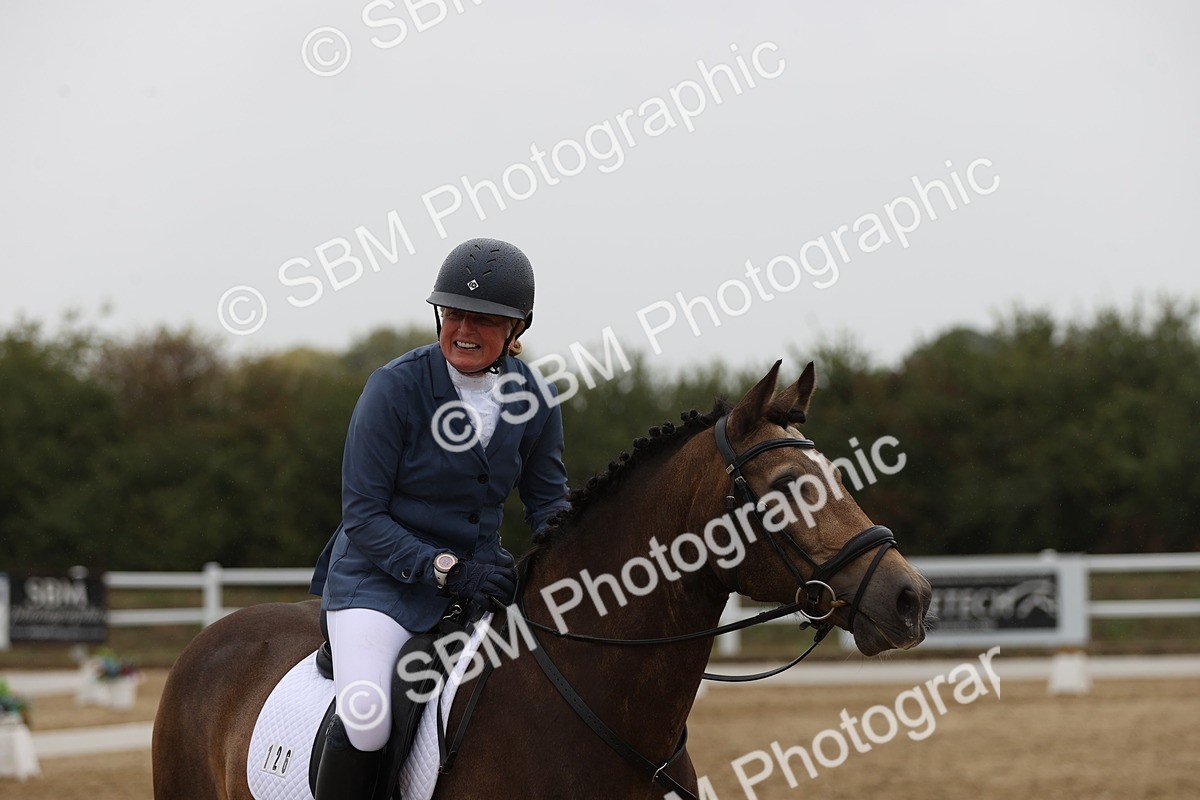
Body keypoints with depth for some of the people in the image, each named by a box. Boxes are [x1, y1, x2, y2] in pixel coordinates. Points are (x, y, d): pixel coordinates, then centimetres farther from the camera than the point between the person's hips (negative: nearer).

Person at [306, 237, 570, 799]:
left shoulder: (535, 399, -1)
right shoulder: (395, 388, -14)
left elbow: (549, 505, 11)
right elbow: (363, 517, -12)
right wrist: (446, 570, -24)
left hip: (482, 574, 5)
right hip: (382, 578, -5)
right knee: (365, 720, -29)